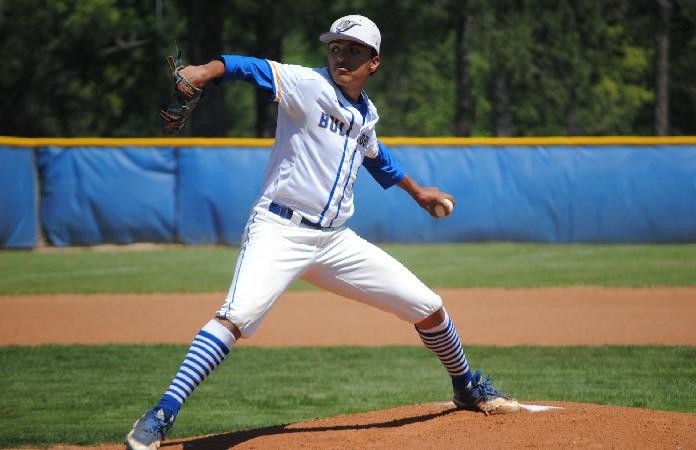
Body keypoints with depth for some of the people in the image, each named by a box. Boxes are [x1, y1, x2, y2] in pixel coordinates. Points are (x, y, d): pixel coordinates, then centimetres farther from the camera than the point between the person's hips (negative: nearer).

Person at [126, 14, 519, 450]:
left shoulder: (366, 114, 13)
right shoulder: (308, 85, -7)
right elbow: (254, 68, -24)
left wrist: (416, 190, 48)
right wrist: (207, 70, -44)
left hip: (336, 242, 7)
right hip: (279, 230, -7)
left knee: (428, 307, 9)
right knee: (236, 316, -31)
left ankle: (469, 389, 36)